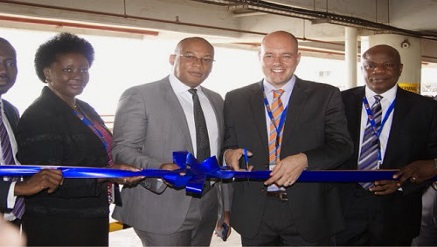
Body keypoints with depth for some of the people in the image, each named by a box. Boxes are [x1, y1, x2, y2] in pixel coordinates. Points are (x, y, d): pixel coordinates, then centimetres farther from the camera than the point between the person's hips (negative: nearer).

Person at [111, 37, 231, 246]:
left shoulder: (216, 101, 13)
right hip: (163, 213, -6)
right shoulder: (139, 96, -7)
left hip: (208, 211, 6)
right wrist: (159, 169, -29)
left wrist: (226, 206, 15)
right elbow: (121, 150, -12)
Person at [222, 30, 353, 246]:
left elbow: (342, 145, -5)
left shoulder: (325, 96, 0)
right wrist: (229, 154, -13)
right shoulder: (236, 99, 6)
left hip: (309, 213, -1)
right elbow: (227, 145, 11)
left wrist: (304, 159, -22)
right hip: (254, 215, 2)